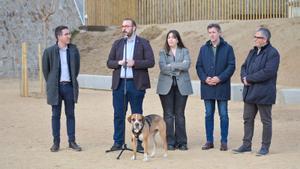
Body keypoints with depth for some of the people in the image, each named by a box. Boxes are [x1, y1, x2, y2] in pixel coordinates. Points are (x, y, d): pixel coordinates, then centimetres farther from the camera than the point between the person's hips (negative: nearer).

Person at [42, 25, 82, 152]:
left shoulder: (73, 50, 3)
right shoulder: (49, 51, -5)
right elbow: (45, 69, 4)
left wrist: (73, 79, 11)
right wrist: (51, 83, 6)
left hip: (69, 86, 2)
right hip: (56, 87, -2)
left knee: (70, 114, 7)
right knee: (56, 115, 5)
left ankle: (72, 141, 13)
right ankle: (56, 142, 12)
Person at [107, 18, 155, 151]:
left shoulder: (143, 43, 3)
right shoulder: (117, 43, 13)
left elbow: (151, 62, -5)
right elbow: (109, 62, 11)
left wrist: (135, 63, -17)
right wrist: (118, 63, -10)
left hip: (136, 84, -3)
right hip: (119, 83, 3)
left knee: (137, 114, 3)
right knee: (118, 114, 3)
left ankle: (138, 142, 10)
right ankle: (118, 142, 10)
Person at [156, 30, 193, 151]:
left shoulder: (184, 51, 10)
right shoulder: (163, 52, 9)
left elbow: (186, 65, -8)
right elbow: (162, 67, -6)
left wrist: (171, 66, -8)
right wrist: (178, 68, -9)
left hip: (181, 86, 0)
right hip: (166, 86, 0)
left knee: (180, 114, 2)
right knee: (168, 115, -1)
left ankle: (181, 142, 7)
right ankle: (170, 142, 4)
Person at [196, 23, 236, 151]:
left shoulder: (227, 48, 0)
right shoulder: (204, 48, 9)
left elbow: (231, 66, -4)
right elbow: (198, 66, 9)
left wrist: (220, 78, -15)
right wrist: (205, 78, -8)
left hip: (222, 87, -3)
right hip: (207, 87, 3)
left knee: (223, 115, 2)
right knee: (209, 114, 8)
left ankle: (224, 141, 9)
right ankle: (209, 141, 15)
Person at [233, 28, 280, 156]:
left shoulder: (272, 53, -13)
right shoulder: (253, 52, 14)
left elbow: (268, 72, -23)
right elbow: (244, 66, 16)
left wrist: (249, 78, -16)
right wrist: (244, 77, -7)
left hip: (264, 94, -8)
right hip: (250, 92, 8)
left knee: (266, 121, 3)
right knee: (248, 119, 12)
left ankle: (265, 147, 12)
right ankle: (246, 145, 22)